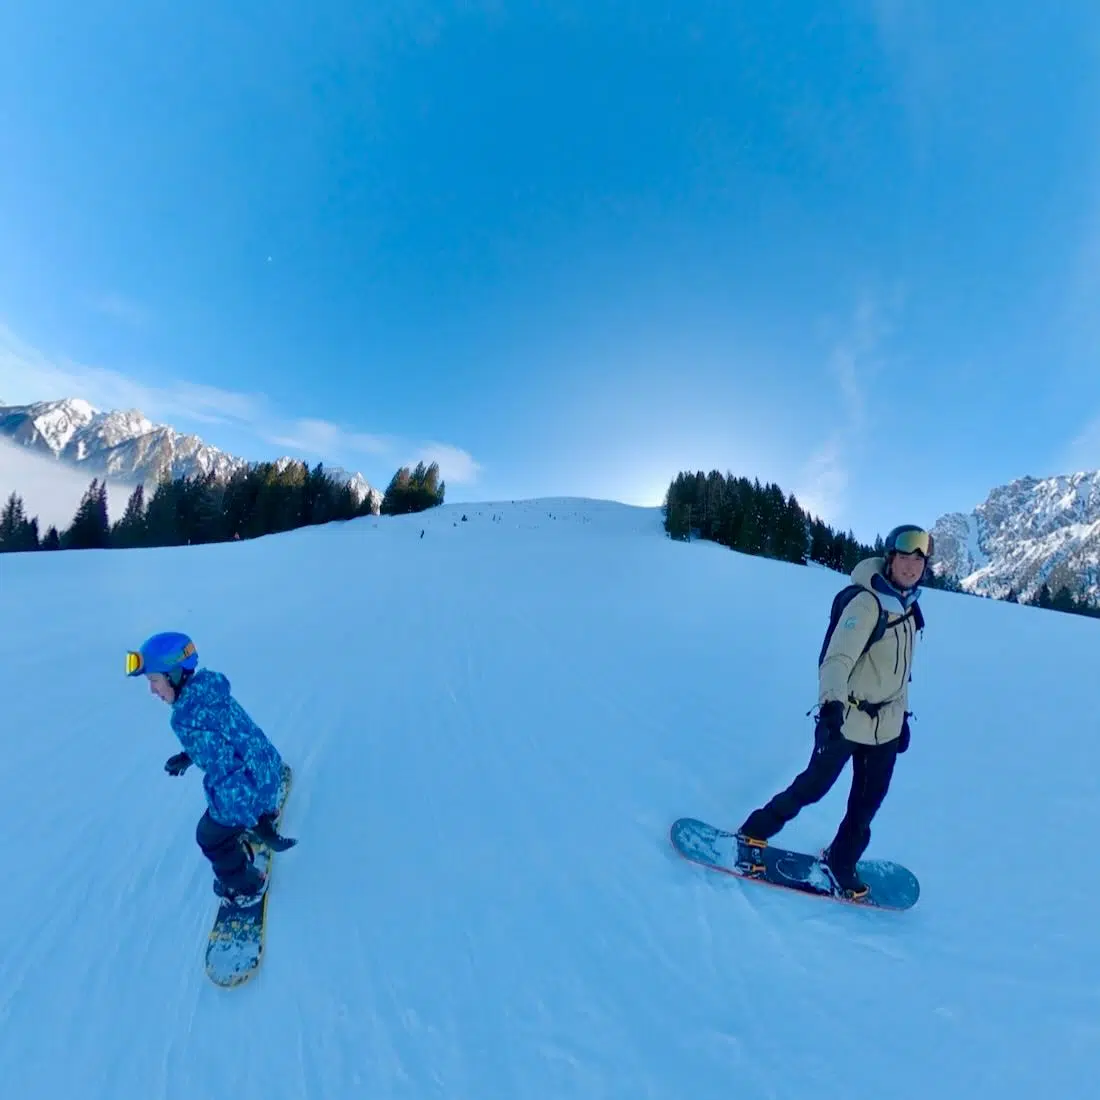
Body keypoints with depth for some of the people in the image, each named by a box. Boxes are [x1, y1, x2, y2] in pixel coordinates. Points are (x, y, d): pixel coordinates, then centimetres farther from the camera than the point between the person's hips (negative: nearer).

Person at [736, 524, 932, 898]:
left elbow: (900, 669, 16)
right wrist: (832, 702, -45)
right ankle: (753, 834, 21)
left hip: (886, 726, 7)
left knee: (867, 804, 14)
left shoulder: (908, 606, 6)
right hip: (847, 720, -7)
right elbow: (838, 657, -30)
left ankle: (841, 863, 34)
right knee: (812, 788, 2)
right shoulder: (867, 602, -18)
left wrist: (903, 715, 19)